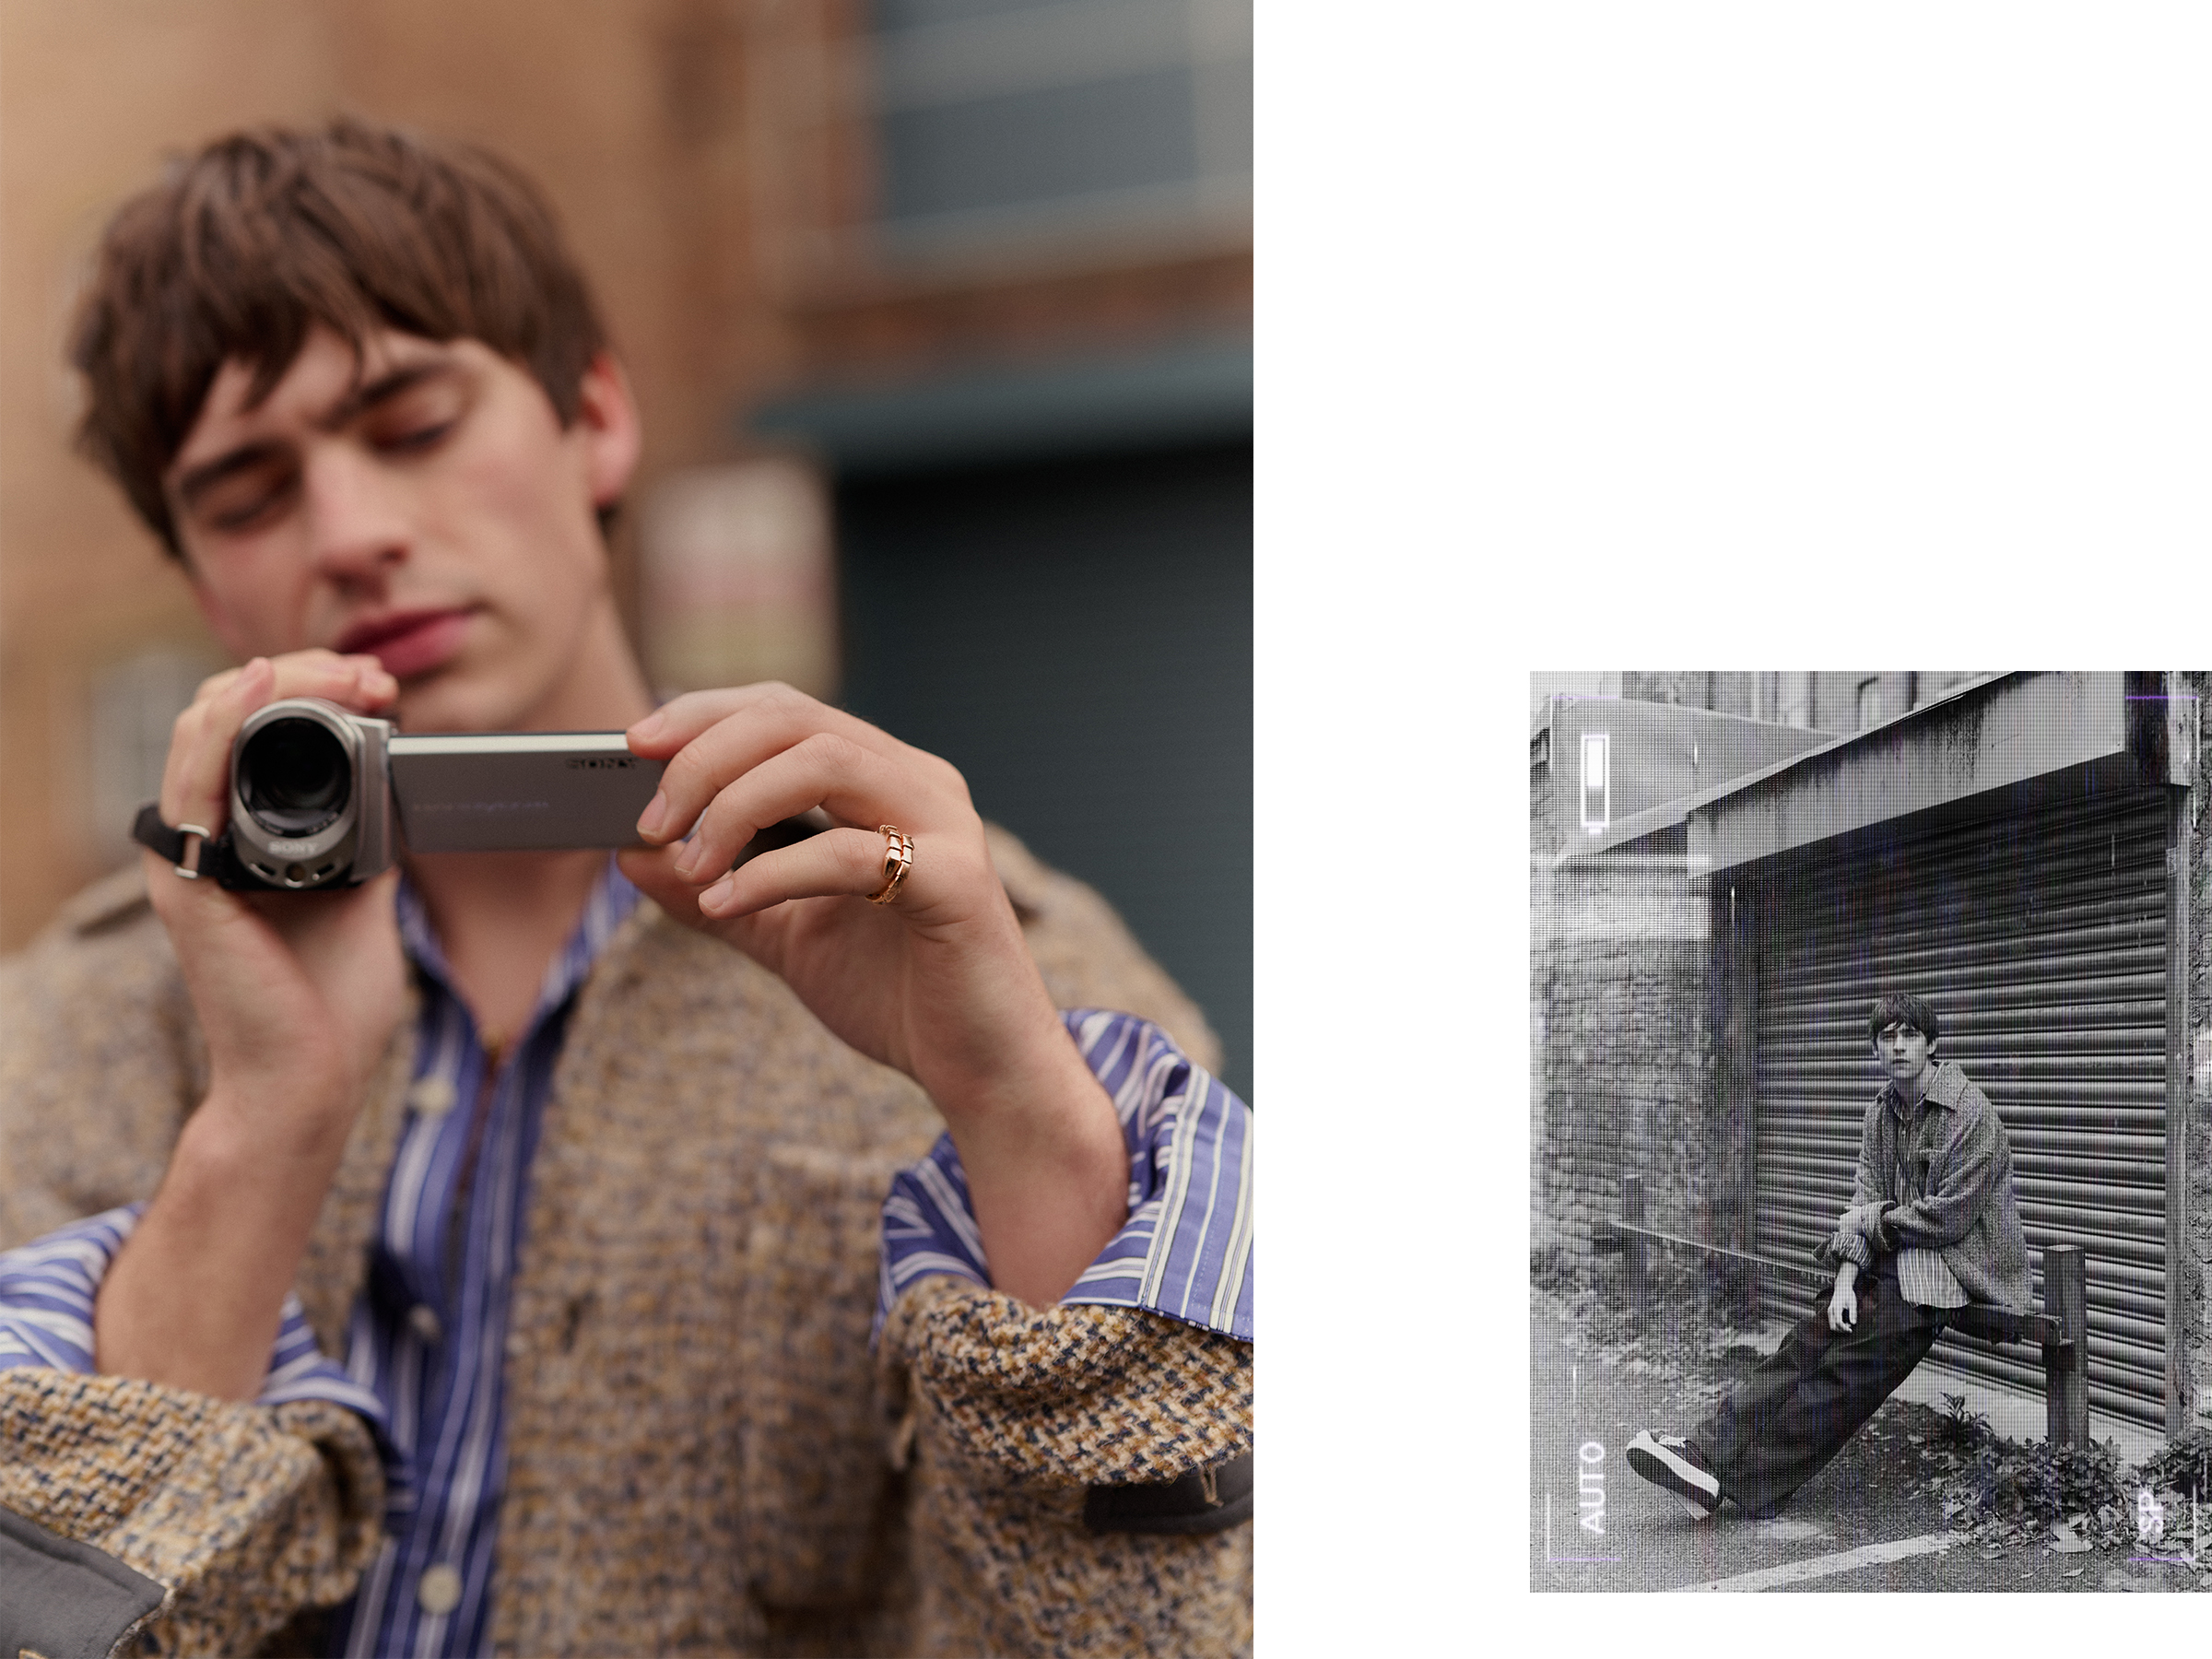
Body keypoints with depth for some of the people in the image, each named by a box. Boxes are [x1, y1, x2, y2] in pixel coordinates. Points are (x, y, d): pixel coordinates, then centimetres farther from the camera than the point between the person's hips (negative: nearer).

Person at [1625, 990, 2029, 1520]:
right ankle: (1712, 1447, -24)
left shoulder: (1970, 1113, -13)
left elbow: (1948, 1219, -17)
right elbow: (1865, 1199, 3)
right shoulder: (1881, 1112, 11)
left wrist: (1872, 1220, -5)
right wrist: (1846, 1279, -12)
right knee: (1812, 1338, -14)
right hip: (1897, 1257, 7)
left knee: (1851, 1362, -23)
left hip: (1954, 1263, -7)